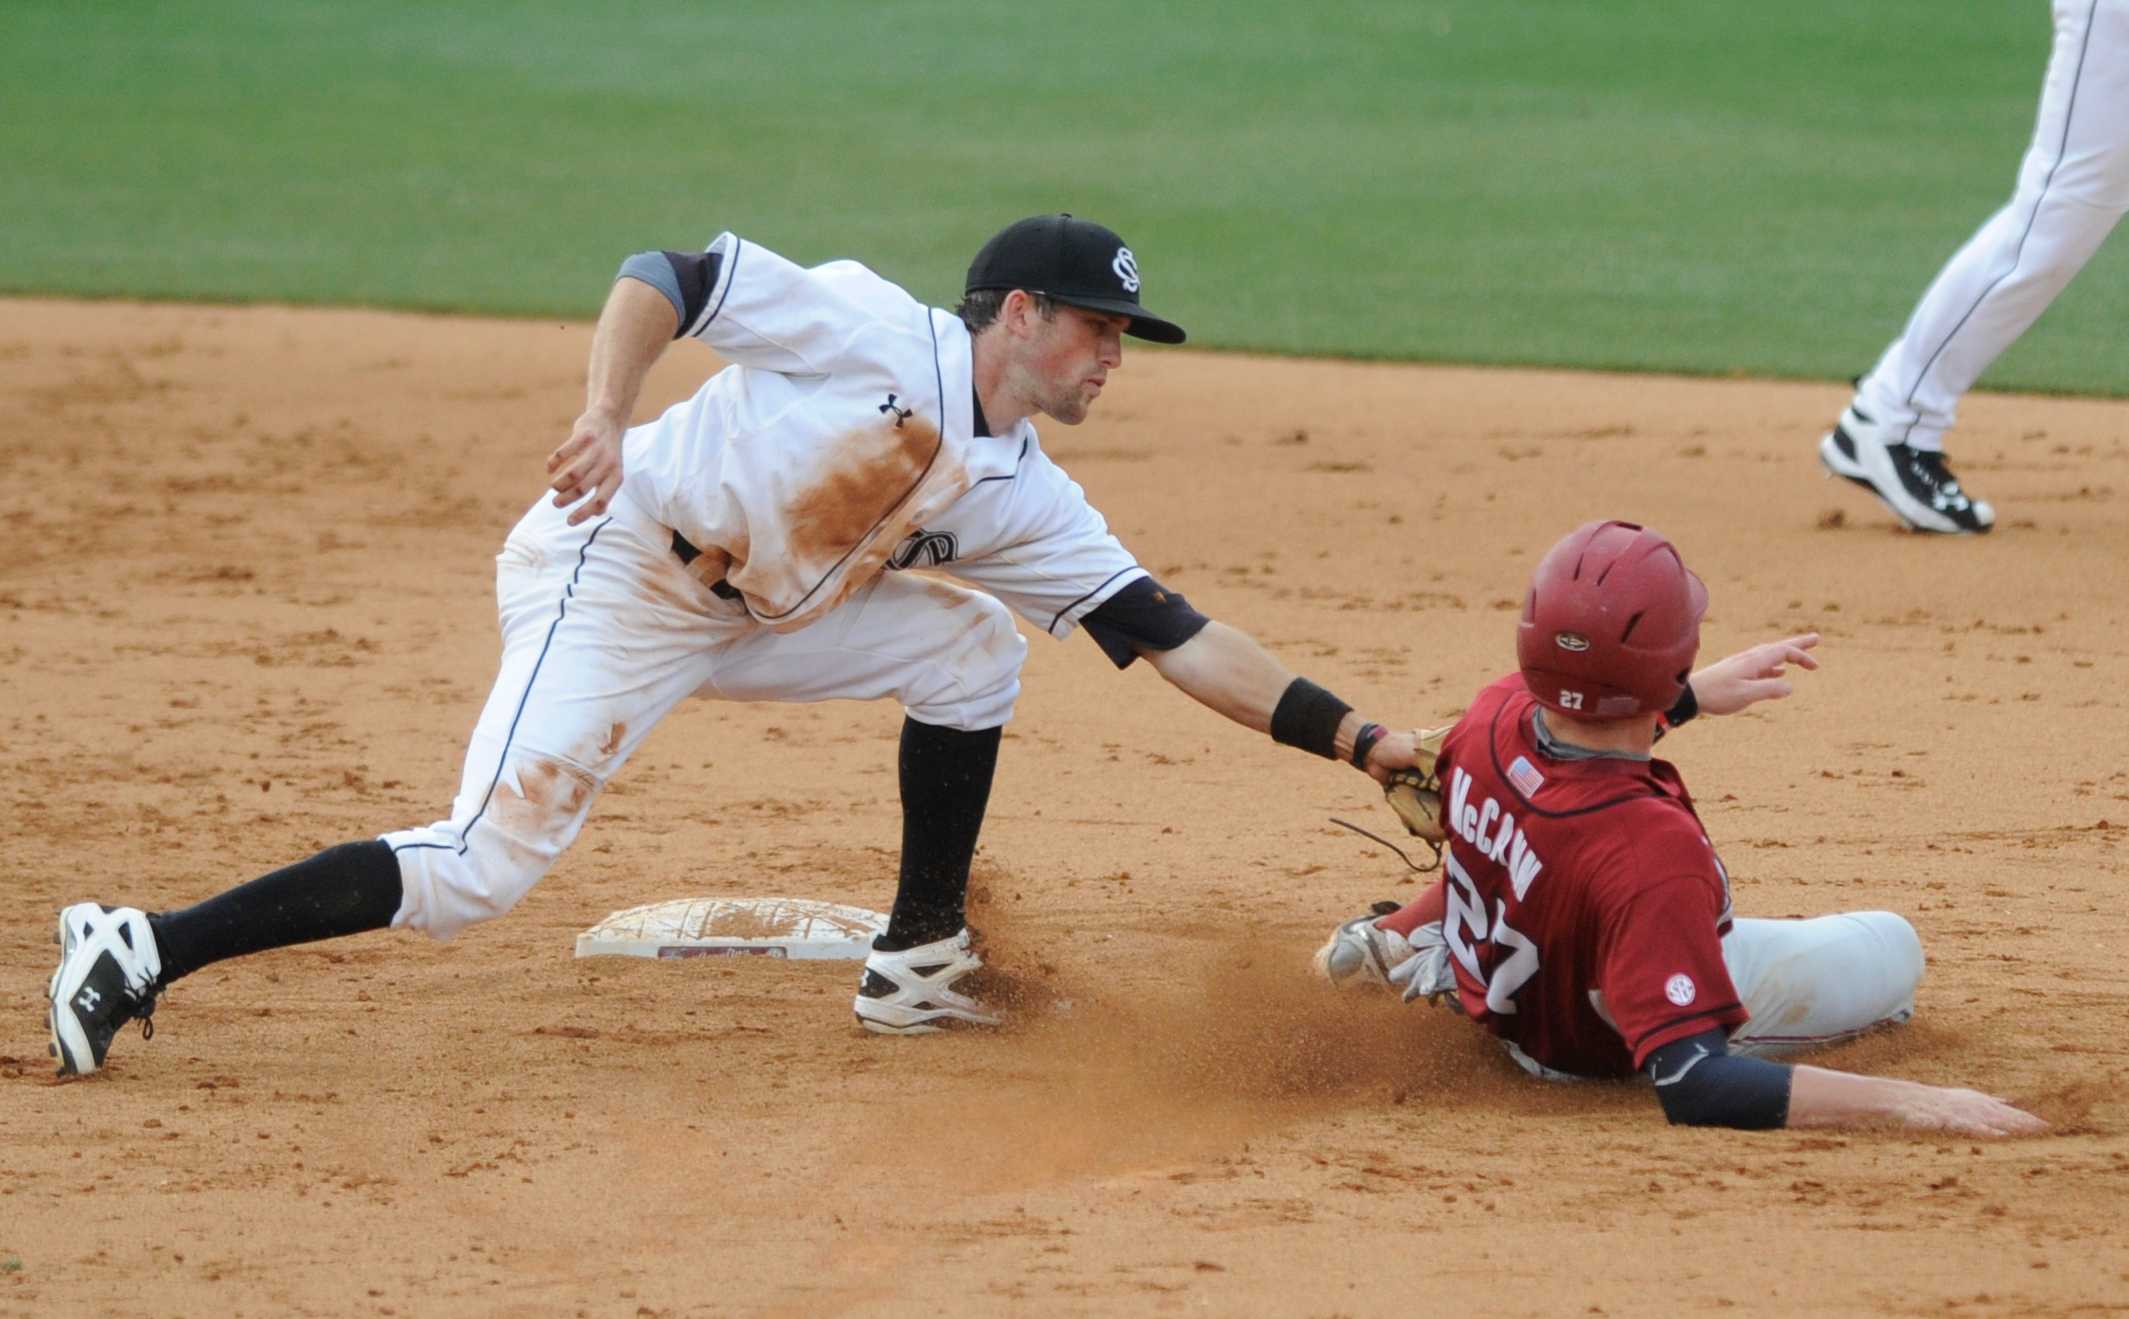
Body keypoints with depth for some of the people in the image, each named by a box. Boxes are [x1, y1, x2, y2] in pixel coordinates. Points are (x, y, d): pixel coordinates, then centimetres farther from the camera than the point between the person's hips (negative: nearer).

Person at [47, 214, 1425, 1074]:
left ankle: (919, 965, 13)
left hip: (742, 620, 8)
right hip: (610, 570, -8)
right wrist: (607, 418, -31)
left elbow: (1175, 636, 4)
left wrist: (1361, 739, -2)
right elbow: (667, 276, -15)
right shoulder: (877, 332, -13)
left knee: (973, 648, 7)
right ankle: (142, 953, -17)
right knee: (480, 868, -21)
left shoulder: (1026, 502, 6)